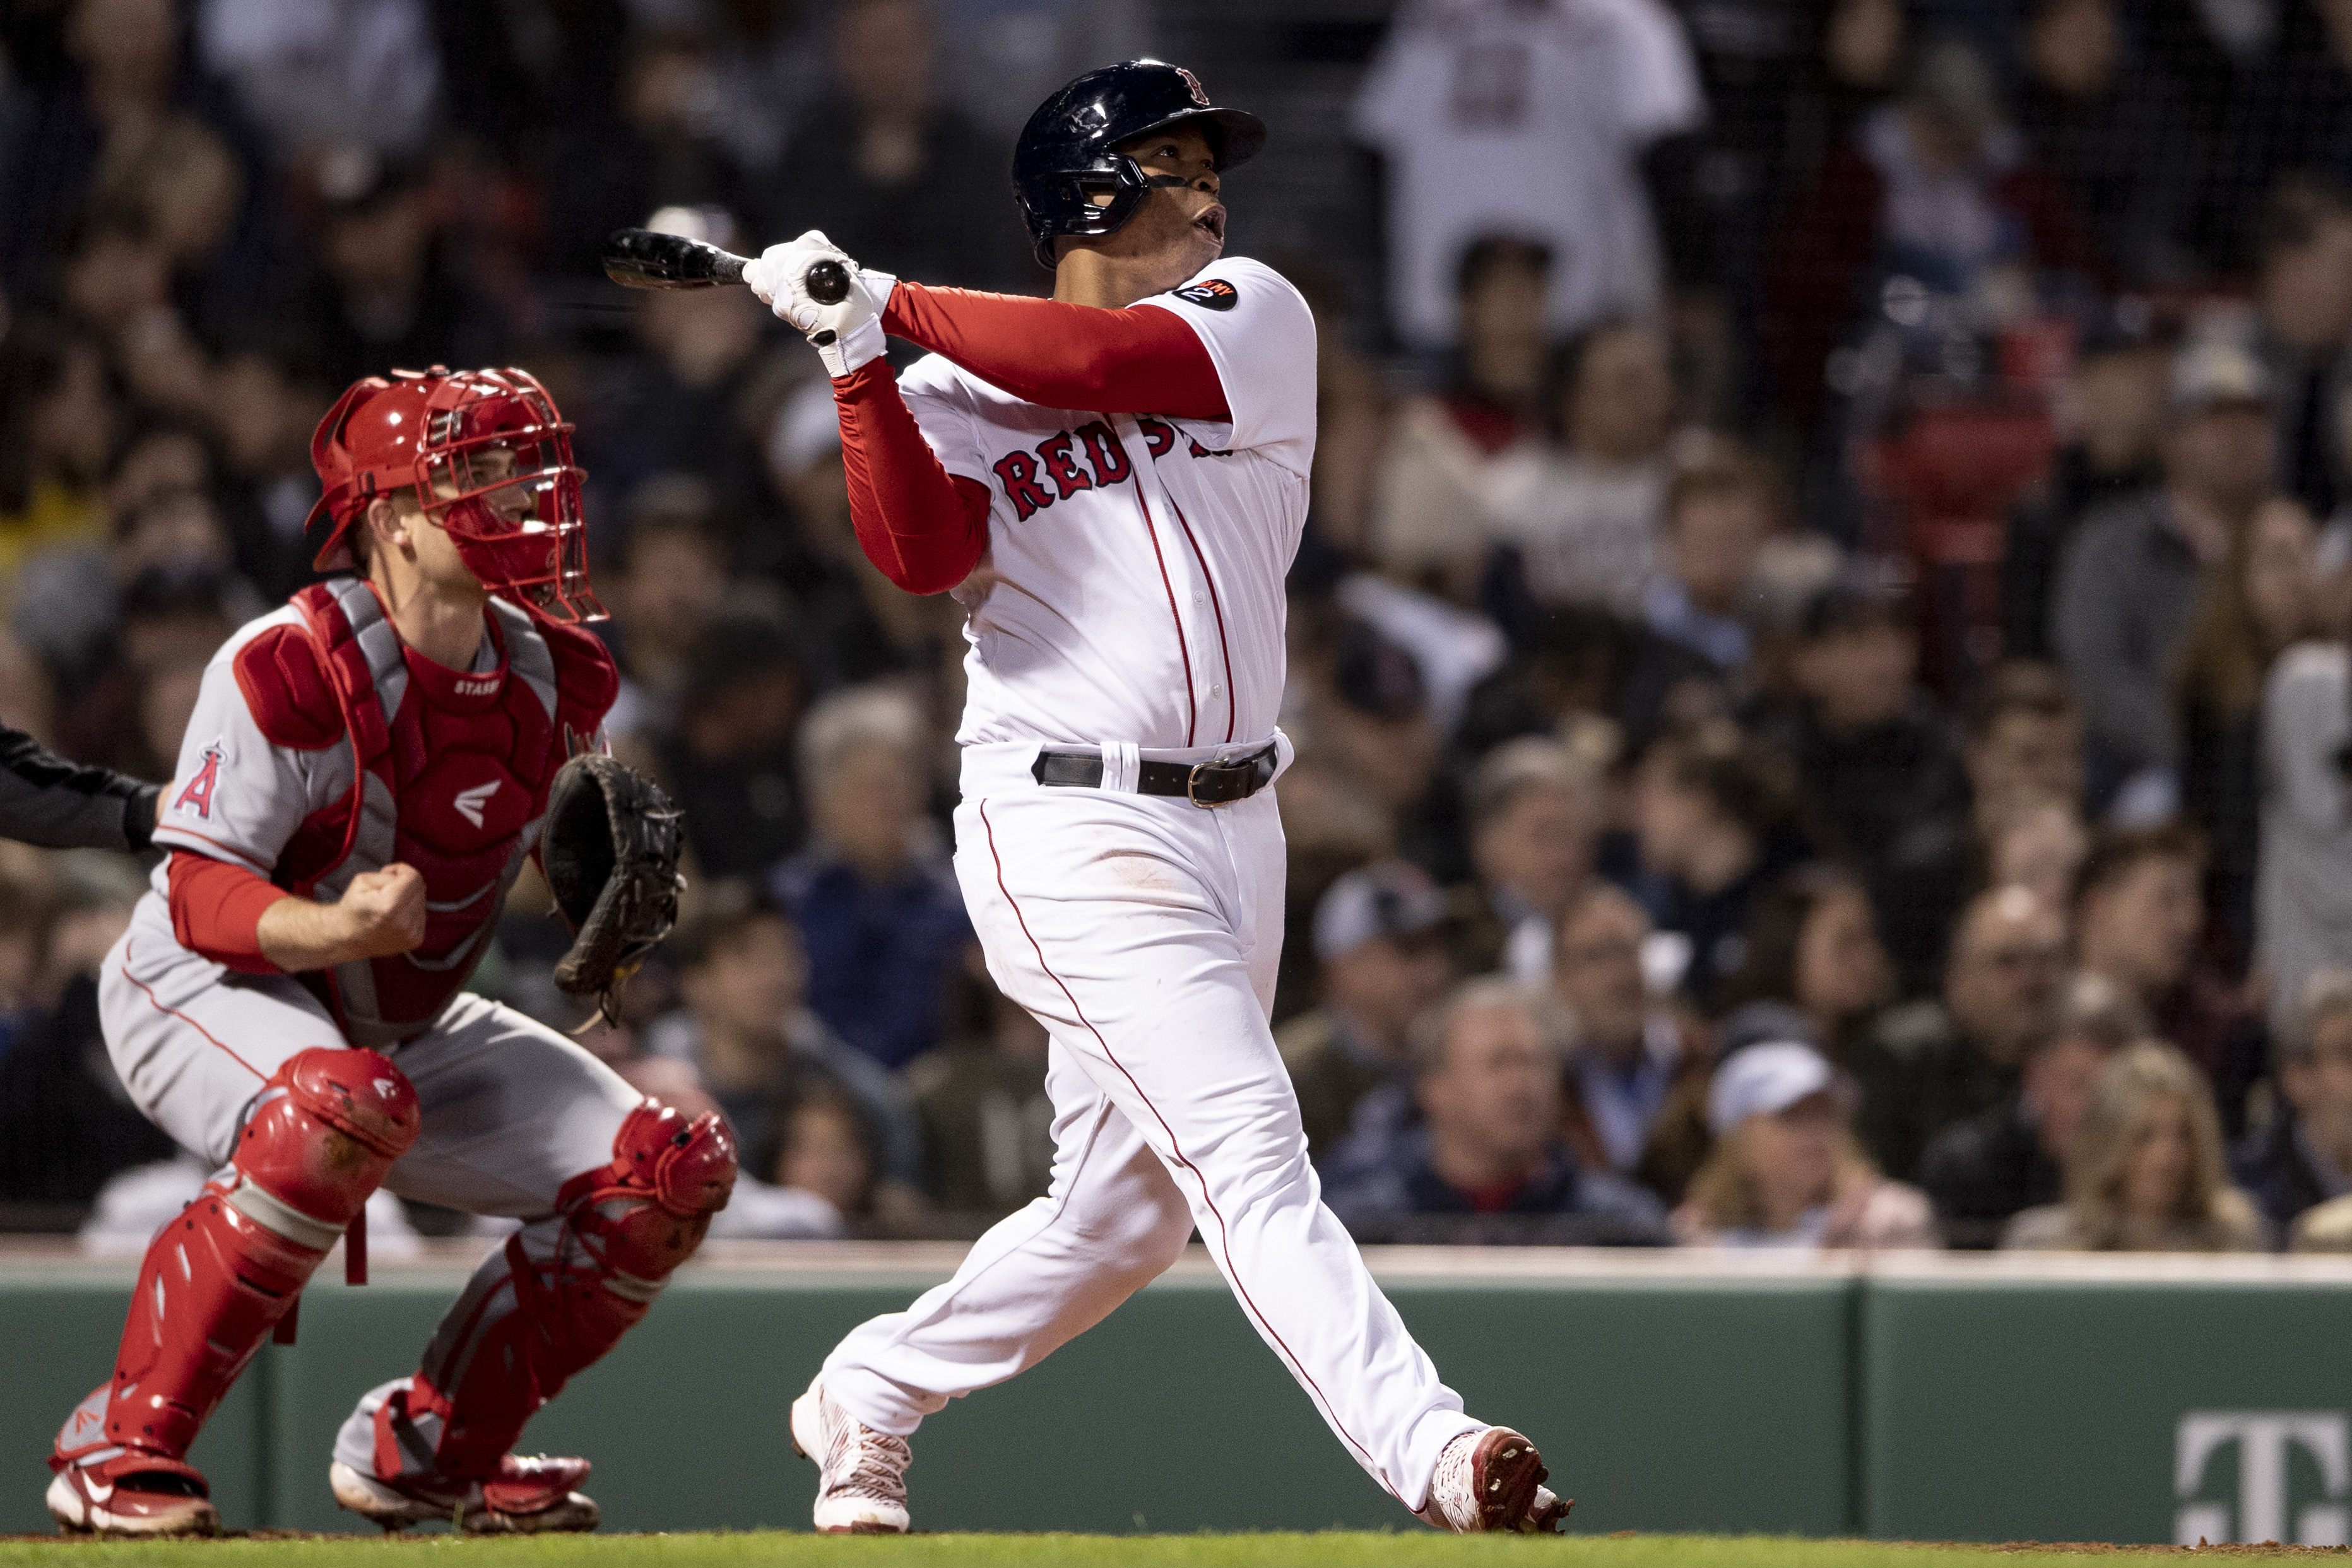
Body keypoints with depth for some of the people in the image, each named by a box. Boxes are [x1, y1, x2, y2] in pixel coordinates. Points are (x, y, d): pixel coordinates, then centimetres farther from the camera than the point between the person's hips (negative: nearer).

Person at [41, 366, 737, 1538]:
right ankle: (121, 1444, -31)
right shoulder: (287, 669, -25)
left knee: (668, 1173, -6)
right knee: (348, 1105, -41)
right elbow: (200, 893, -26)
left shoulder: (555, 676, -3)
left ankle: (431, 1446, 10)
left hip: (408, 1023, 8)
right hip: (199, 992, -8)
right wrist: (329, 930, -45)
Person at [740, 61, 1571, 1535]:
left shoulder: (1254, 318, 7)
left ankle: (866, 1401, 31)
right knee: (1250, 1152, -18)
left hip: (1235, 828, 5)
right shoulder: (955, 401, 2)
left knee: (1122, 1217, 13)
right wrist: (860, 360, -23)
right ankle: (1436, 1455, -29)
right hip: (1075, 832, -5)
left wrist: (893, 300, -8)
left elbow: (1111, 361, -12)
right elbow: (921, 553, -16)